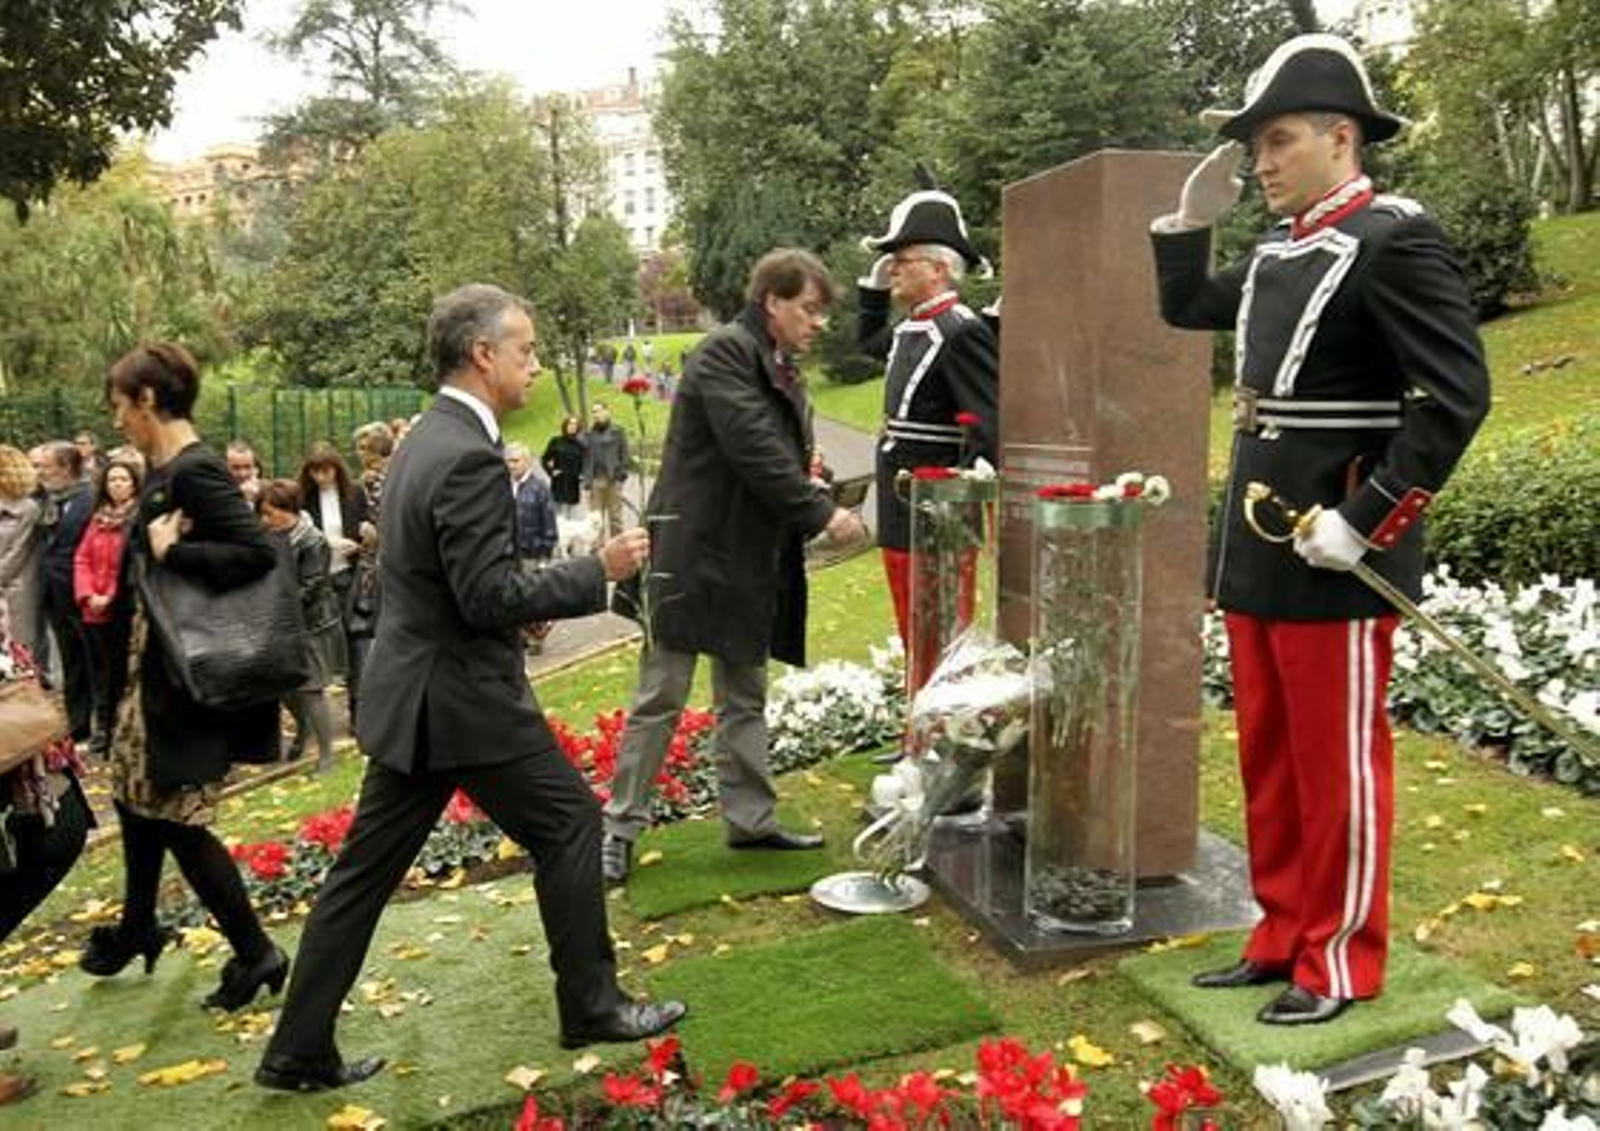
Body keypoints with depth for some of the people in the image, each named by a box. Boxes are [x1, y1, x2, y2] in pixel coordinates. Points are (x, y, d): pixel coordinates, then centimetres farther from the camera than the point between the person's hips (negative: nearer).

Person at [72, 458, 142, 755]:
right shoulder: (98, 518, 13)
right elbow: (82, 559, 10)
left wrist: (113, 597, -12)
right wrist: (88, 595, -4)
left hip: (125, 610, -6)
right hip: (95, 611, 6)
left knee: (122, 671, 1)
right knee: (100, 671, 11)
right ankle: (103, 727, 20)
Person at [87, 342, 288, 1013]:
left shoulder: (195, 472, -20)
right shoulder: (167, 471, 9)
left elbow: (258, 553, -28)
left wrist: (170, 554, -25)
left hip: (191, 674, -10)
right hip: (158, 666, 10)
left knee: (177, 818, -1)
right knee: (135, 796, 22)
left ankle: (256, 955, 12)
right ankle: (138, 928, 43)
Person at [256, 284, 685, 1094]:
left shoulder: (423, 440, 11)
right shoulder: (469, 457, -21)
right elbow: (489, 598, -23)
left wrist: (521, 603, 18)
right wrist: (598, 570, -15)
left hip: (411, 692, 10)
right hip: (464, 698, -10)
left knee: (366, 868, 14)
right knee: (569, 822, 7)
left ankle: (300, 1051, 23)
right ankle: (591, 1005, 20)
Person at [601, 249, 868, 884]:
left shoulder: (781, 369, 14)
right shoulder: (725, 353, -14)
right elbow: (754, 451, -21)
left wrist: (817, 503, -2)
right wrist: (821, 515, -15)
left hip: (750, 562, 9)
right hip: (695, 556, -9)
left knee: (745, 699, 15)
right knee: (661, 699, 1)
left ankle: (750, 820, 25)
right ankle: (621, 827, 12)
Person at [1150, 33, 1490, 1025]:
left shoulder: (1396, 238, -12)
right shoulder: (1279, 253, 12)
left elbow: (1458, 395, -18)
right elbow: (1185, 308, 28)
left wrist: (1364, 523, -21)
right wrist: (1194, 216, 12)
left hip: (1334, 552, -8)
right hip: (1258, 546, 8)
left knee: (1338, 763, 4)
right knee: (1270, 758, 16)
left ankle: (1343, 963, 19)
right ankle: (1284, 935, 30)